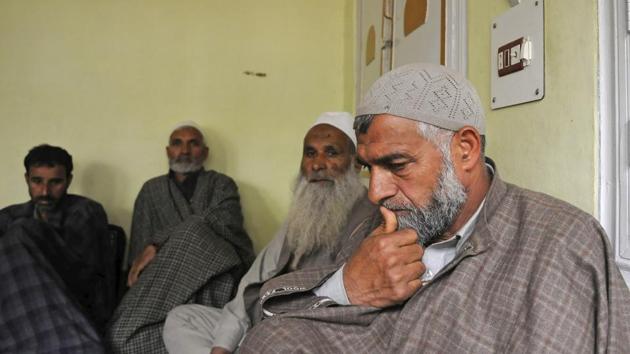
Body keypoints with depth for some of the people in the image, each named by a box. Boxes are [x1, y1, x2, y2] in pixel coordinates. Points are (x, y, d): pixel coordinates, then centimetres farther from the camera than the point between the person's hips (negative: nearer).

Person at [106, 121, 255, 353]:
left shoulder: (221, 184, 13)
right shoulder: (152, 190, 21)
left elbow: (224, 222, -9)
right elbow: (139, 246, 11)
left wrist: (158, 243, -16)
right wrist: (139, 277, -11)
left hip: (218, 273, 0)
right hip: (168, 279, 0)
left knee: (193, 232, -31)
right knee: (126, 331, -31)